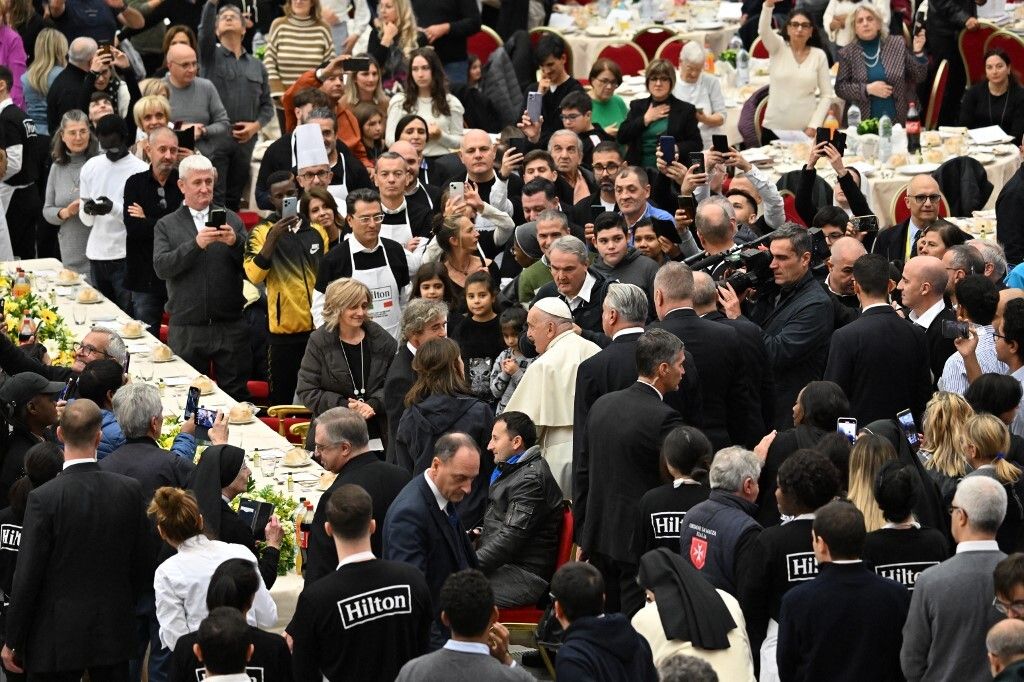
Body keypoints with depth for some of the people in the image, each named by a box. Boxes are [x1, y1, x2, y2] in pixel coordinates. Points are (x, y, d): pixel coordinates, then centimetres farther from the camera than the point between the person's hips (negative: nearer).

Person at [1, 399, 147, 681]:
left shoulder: (44, 498, -17)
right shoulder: (130, 490, -6)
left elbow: (27, 577, -13)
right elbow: (138, 563, 5)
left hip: (57, 637, -3)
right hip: (114, 634, 4)